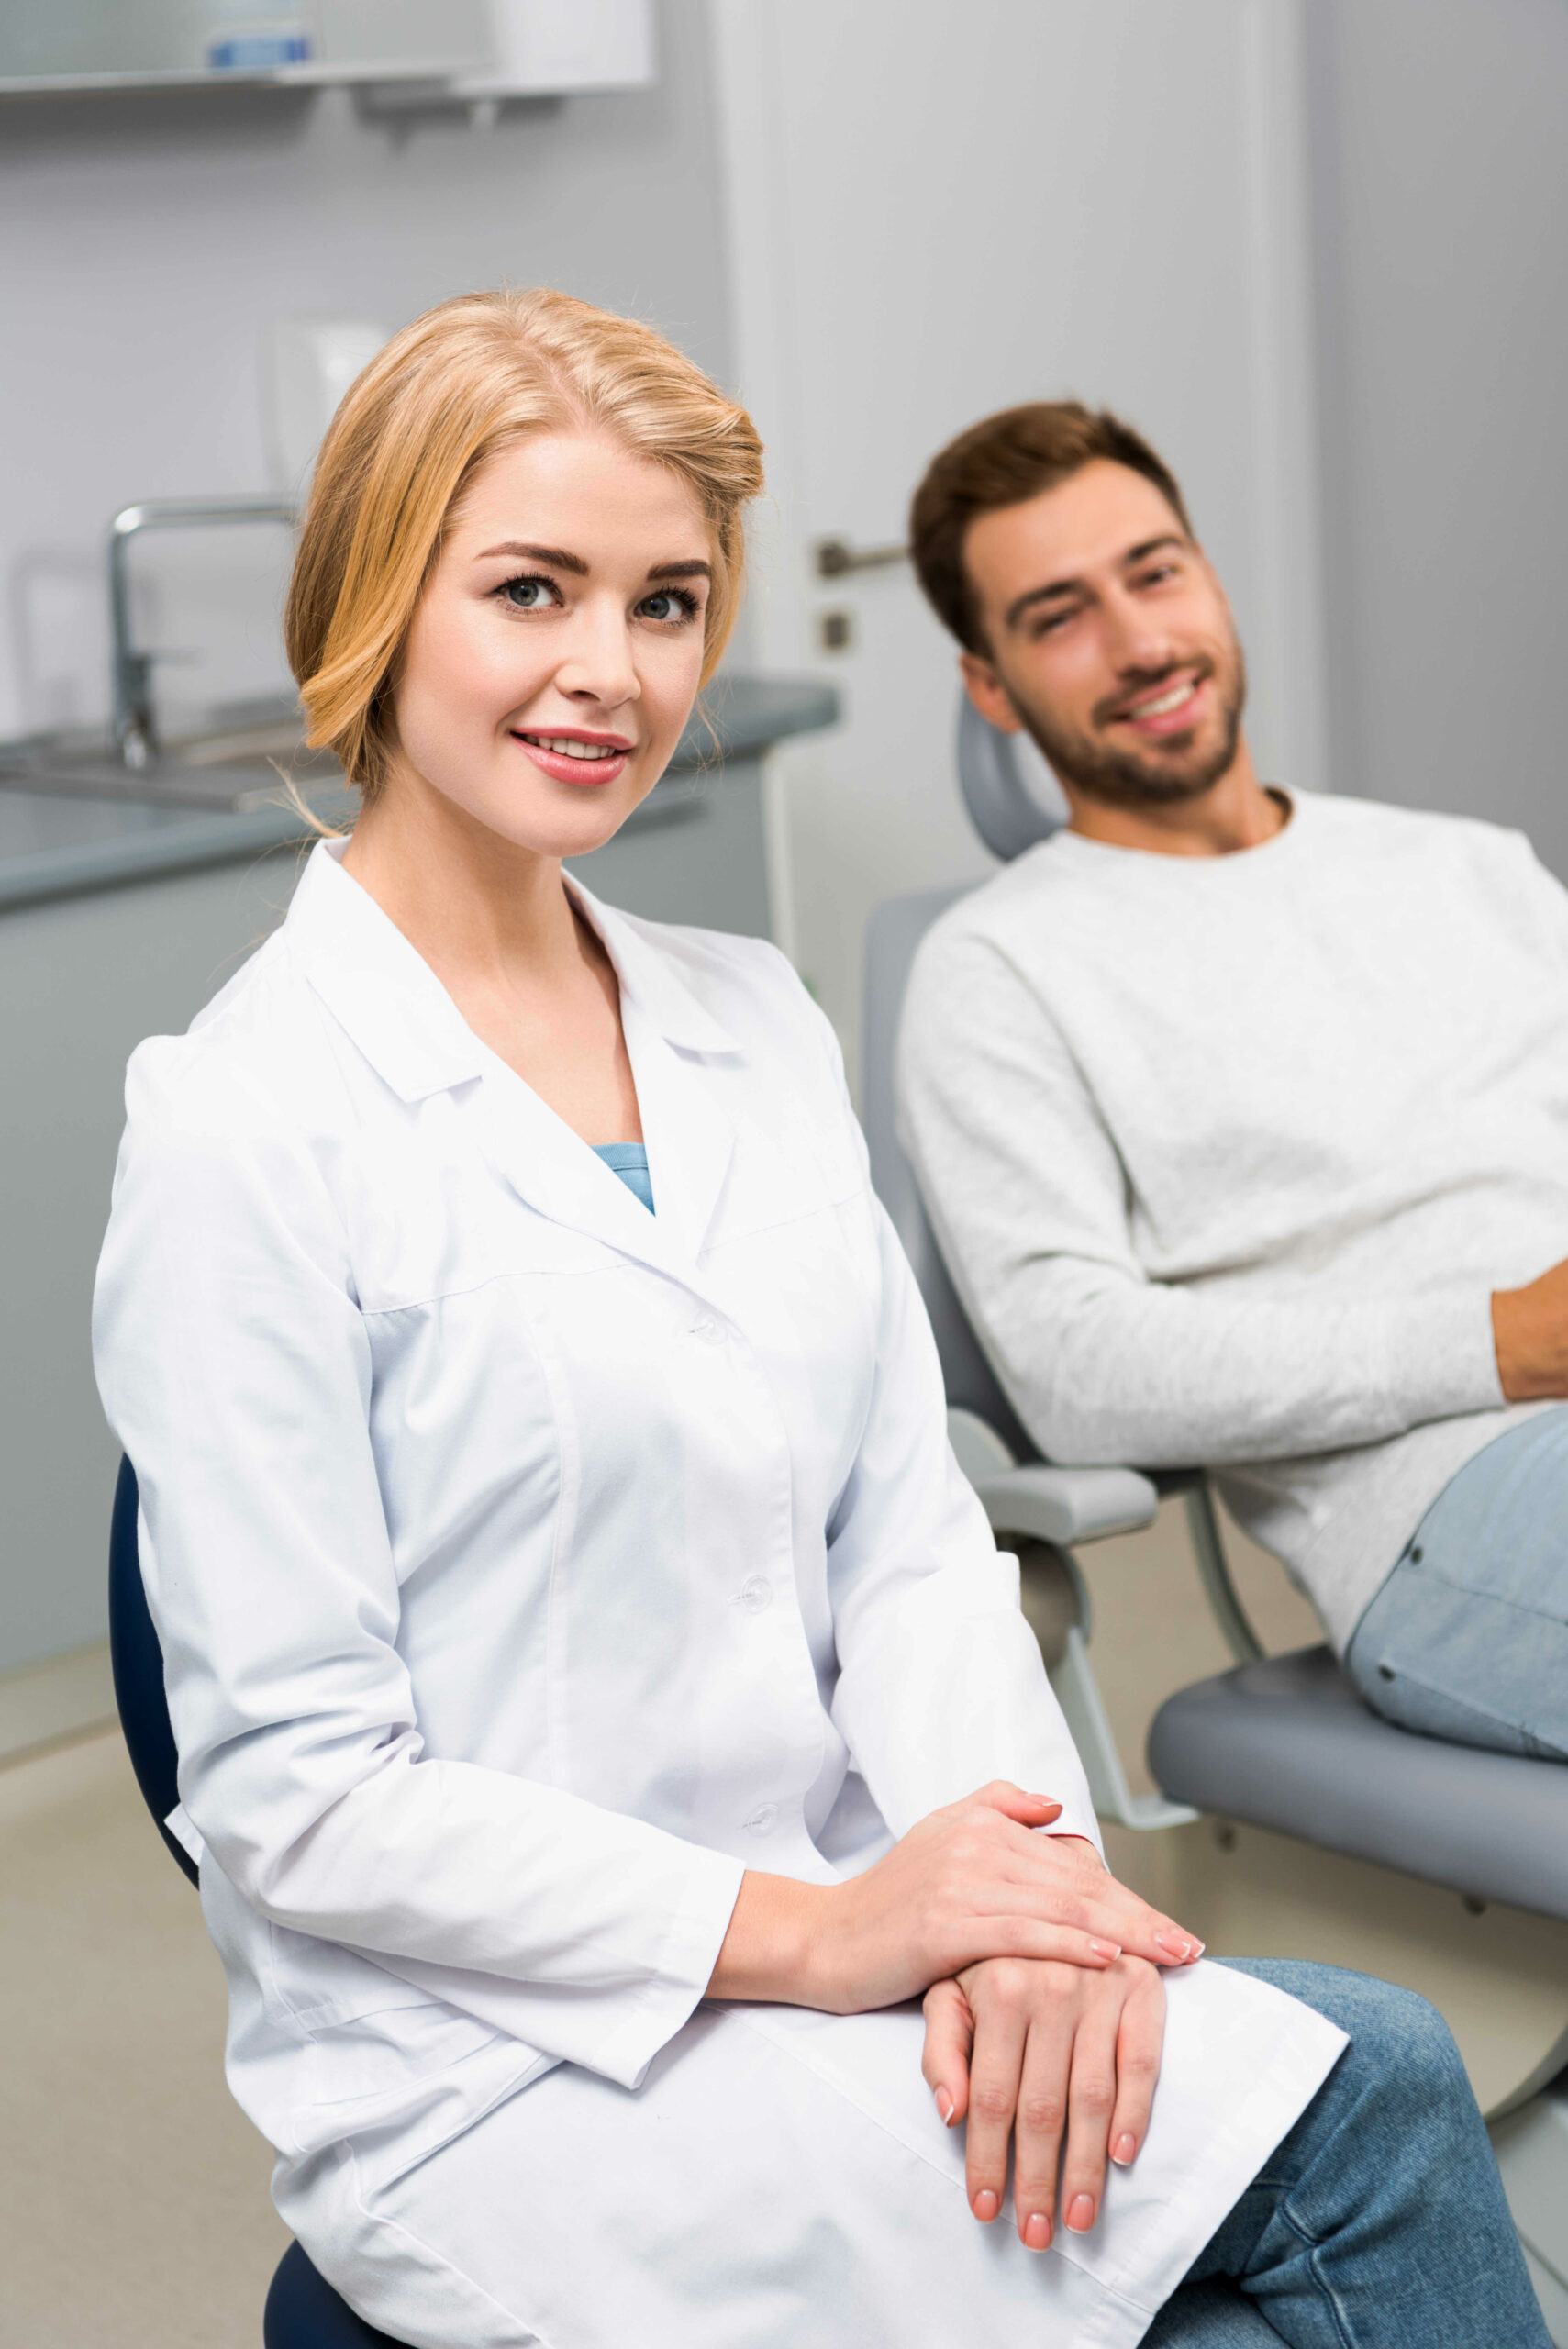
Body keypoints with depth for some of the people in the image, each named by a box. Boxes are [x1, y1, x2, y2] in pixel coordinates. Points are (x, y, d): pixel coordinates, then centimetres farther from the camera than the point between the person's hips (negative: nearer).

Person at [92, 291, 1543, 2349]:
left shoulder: (757, 1024, 11)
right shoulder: (248, 1131, -10)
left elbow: (910, 1536, 8)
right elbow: (296, 1793, -11)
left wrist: (1013, 1889, -10)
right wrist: (804, 1931, -16)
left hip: (839, 1958, 6)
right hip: (501, 2077, -6)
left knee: (1380, 2073, -21)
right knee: (1369, 2108, -23)